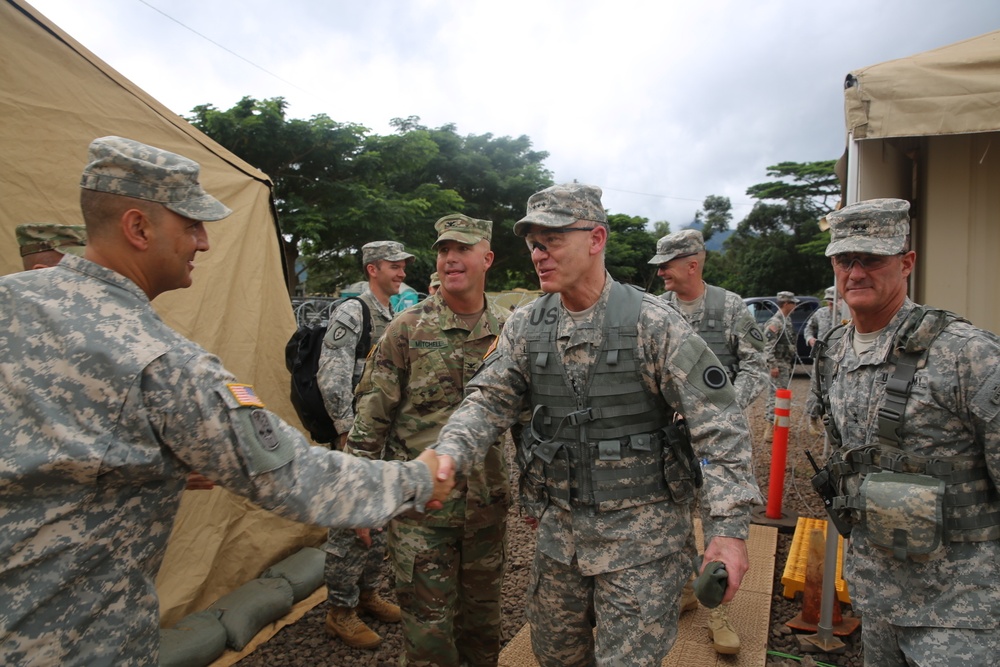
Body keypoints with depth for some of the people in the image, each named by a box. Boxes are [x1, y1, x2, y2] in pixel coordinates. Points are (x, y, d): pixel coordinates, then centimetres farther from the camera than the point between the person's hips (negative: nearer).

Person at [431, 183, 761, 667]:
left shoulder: (653, 323, -16)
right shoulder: (525, 327, -2)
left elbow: (720, 425, -16)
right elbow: (488, 402, -4)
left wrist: (729, 528, -21)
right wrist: (449, 455, -24)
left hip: (641, 530, -5)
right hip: (560, 526, 5)